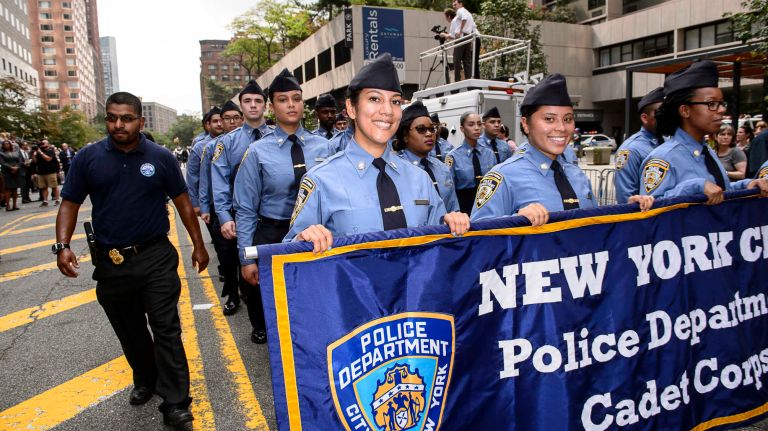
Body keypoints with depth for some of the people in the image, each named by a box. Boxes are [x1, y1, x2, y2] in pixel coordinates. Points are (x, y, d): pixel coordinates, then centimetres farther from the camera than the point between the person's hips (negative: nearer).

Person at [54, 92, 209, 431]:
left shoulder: (161, 158, -2)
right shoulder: (87, 158, 0)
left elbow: (182, 202, 4)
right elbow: (70, 204, 3)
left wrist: (198, 245, 4)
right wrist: (62, 245, -13)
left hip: (156, 257, -2)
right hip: (110, 261, 2)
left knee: (166, 330, -2)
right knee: (130, 332, 17)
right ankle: (145, 380, 40)